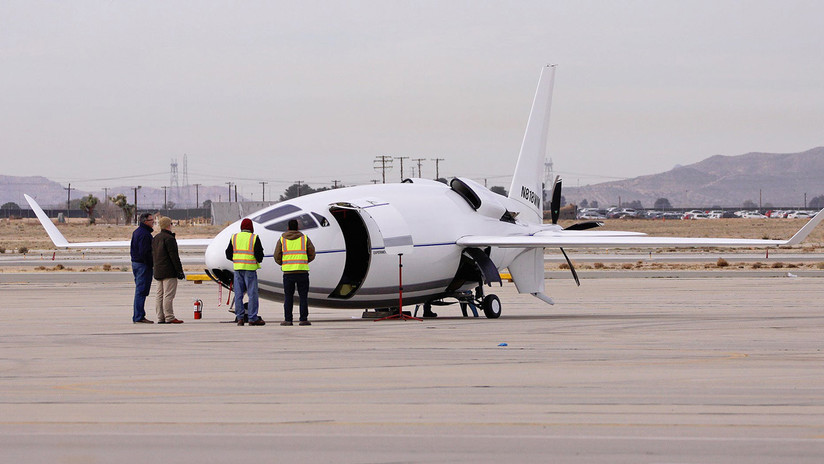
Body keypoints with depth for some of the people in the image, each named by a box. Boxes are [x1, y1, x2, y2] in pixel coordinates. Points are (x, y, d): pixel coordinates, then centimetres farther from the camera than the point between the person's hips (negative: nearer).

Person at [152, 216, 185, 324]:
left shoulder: (155, 238, 14)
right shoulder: (169, 238, -14)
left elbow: (153, 255, 20)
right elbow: (174, 256, -15)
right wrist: (179, 270, -12)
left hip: (158, 271, 9)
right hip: (169, 272, -9)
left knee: (160, 295, 9)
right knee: (168, 295, -9)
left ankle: (160, 318, 10)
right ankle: (169, 317, -12)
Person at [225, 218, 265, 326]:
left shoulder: (234, 237, 7)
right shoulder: (254, 238, -5)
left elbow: (228, 254, 9)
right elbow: (259, 255, -8)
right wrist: (258, 260, 14)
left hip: (237, 268, 4)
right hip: (250, 268, -4)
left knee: (238, 294, 6)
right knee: (252, 293, 0)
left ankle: (240, 317, 5)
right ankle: (252, 318, -2)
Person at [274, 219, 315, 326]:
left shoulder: (282, 240, 5)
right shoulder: (304, 239, 6)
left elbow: (277, 257, 2)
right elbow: (312, 254, 6)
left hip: (288, 272, 0)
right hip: (302, 272, 0)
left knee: (288, 297, 5)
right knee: (303, 296, 3)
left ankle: (288, 320, 1)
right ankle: (303, 319, -2)